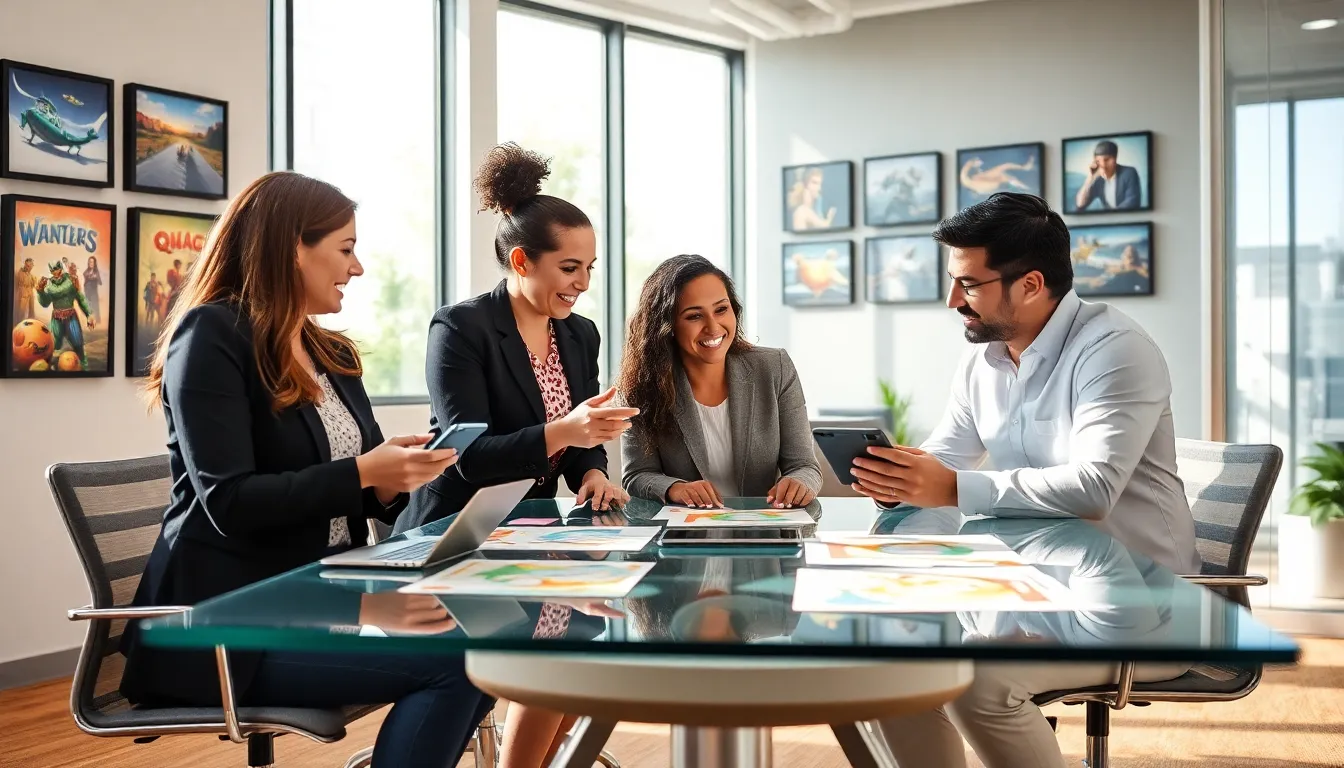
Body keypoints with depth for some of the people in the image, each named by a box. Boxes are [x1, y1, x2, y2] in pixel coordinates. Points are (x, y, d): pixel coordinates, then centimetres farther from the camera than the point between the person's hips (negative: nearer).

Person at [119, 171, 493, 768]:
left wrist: (392, 480, -10)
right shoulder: (212, 335, -10)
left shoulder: (331, 355, 15)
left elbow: (369, 488, 13)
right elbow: (229, 503, -19)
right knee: (451, 660, -23)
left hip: (324, 592, 8)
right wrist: (362, 473, -21)